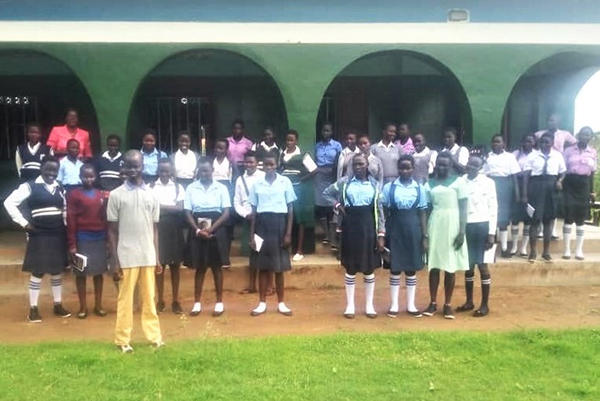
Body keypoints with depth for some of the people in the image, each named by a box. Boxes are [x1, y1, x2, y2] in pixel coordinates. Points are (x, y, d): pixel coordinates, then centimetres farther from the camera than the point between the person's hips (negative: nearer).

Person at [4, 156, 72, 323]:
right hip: (39, 235, -5)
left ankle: (58, 305, 23)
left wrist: (66, 226, 5)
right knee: (37, 271, 1)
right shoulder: (30, 186, -6)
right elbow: (9, 203, -8)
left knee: (57, 271, 12)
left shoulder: (60, 188, 10)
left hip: (58, 235, 5)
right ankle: (33, 308, 11)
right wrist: (24, 223, -11)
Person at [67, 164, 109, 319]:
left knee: (99, 271, 9)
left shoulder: (102, 194, 8)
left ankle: (98, 305, 19)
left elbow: (106, 218, 9)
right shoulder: (74, 195, -3)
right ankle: (83, 307, 15)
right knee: (81, 272, 5)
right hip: (83, 238, -3)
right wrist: (72, 244, -9)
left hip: (100, 238, 3)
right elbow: (70, 221, -5)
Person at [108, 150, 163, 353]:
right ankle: (123, 340, 15)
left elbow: (154, 228, 10)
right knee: (125, 299, 5)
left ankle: (154, 335, 20)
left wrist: (157, 258, 7)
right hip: (127, 257, -3)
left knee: (149, 298, 11)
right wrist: (115, 262, -6)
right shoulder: (116, 195, -3)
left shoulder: (151, 194, 6)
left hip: (148, 257, 3)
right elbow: (112, 231, -2)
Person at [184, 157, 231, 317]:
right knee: (199, 267, 7)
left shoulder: (221, 188, 0)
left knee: (217, 267, 6)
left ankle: (219, 302, 15)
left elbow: (226, 213, -3)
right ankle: (197, 303, 16)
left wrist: (211, 228, -14)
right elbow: (188, 213, 1)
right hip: (197, 232, 1)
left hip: (217, 231, -1)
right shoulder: (191, 188, 4)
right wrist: (198, 230, -13)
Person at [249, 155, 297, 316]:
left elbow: (290, 208, 1)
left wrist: (288, 233, -5)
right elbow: (254, 210, 8)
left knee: (279, 267, 5)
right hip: (262, 224, 1)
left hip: (279, 224, -1)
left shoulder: (285, 182, 0)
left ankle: (281, 303, 17)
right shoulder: (257, 184, 5)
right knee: (263, 267, 6)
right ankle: (262, 303, 16)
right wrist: (251, 235, 3)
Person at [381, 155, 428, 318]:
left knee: (411, 269, 8)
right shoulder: (389, 187, -1)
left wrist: (425, 236, -1)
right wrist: (381, 234, -4)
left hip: (413, 231, 1)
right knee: (395, 269, 4)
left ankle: (411, 305, 19)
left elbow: (422, 213, 3)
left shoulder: (420, 188, 2)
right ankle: (394, 305, 15)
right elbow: (384, 212, 1)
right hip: (395, 231, -1)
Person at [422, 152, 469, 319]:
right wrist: (424, 232, 2)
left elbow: (463, 208, -4)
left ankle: (447, 304, 12)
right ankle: (433, 303, 14)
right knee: (434, 265, 4)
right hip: (435, 226, 3)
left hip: (452, 226, -2)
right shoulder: (430, 184, 7)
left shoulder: (459, 182, -2)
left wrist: (462, 231, -11)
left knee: (450, 267, 2)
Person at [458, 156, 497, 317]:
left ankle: (485, 304, 12)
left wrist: (492, 233, -8)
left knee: (482, 264, 3)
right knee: (468, 265, 12)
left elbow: (493, 208, -3)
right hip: (465, 226, 3)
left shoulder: (488, 182, -3)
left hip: (481, 226, -3)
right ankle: (469, 301, 25)